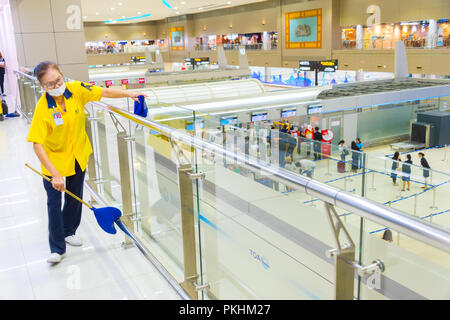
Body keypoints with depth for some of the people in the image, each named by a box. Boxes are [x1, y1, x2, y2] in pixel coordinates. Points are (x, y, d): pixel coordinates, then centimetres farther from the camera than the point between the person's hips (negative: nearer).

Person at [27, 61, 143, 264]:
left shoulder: (76, 90, -17)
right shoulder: (42, 108, -26)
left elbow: (104, 92, -7)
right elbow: (37, 145, -29)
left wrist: (128, 94, -21)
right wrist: (55, 174, -34)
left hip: (78, 156, 4)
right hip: (54, 160, -4)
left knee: (75, 198, 18)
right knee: (54, 203, -1)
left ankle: (69, 232, 42)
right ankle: (57, 248, 15)